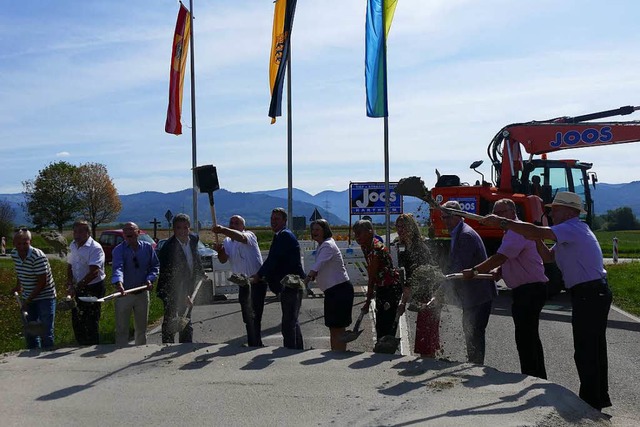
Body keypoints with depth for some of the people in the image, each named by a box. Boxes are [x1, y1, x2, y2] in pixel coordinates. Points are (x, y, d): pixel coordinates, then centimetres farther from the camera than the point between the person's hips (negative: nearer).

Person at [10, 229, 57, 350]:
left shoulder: (38, 257, -25)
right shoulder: (14, 254, -3)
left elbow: (42, 282, -22)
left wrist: (28, 300, -19)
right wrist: (18, 285, 17)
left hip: (45, 297, -7)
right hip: (28, 298, 7)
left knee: (46, 332, -6)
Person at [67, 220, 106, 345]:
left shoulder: (95, 248, -18)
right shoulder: (72, 246, 7)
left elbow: (93, 272, -25)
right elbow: (70, 267, 13)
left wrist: (77, 287, -24)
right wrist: (70, 285, -2)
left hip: (93, 288, -7)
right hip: (79, 288, 7)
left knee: (91, 321, -3)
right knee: (76, 321, 13)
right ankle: (83, 347, 29)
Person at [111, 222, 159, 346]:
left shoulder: (147, 247, 1)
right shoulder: (118, 250, -8)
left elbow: (155, 266, 7)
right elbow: (117, 267, -25)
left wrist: (150, 279, -11)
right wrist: (118, 282, -44)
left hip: (143, 293, 3)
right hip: (124, 293, -3)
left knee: (142, 327, 16)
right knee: (121, 328, 3)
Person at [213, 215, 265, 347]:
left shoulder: (249, 235, -10)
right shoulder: (227, 241, 11)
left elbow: (241, 237, -35)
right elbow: (223, 260, -1)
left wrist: (223, 230, -49)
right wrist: (220, 251, -22)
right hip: (243, 283, 8)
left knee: (254, 316, -9)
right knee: (247, 317, 15)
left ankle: (255, 345, -2)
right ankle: (257, 344, 30)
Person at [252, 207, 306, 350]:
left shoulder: (284, 235, -14)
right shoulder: (282, 236, 18)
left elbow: (273, 259, -18)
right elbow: (273, 260, 19)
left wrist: (258, 276, -10)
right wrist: (261, 275, 10)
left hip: (291, 286, -11)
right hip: (290, 286, 11)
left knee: (288, 324, -8)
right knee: (292, 322, 20)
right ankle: (299, 350, 31)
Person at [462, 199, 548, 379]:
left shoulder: (517, 232, -17)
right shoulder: (512, 232, 18)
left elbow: (500, 258, -26)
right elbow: (507, 262, 22)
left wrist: (474, 271, -22)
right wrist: (496, 273, 3)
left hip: (530, 290, -11)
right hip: (527, 290, 11)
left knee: (524, 337, -8)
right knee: (530, 337, 18)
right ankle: (539, 377, 29)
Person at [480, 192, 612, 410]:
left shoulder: (573, 228, -15)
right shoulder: (569, 233, 18)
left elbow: (536, 231, -27)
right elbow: (548, 257, 19)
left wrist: (502, 222, -24)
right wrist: (537, 240, 1)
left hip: (589, 294, -11)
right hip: (596, 293, 11)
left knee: (585, 351, -5)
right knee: (594, 348, 18)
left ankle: (590, 402, 2)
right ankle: (600, 397, 30)